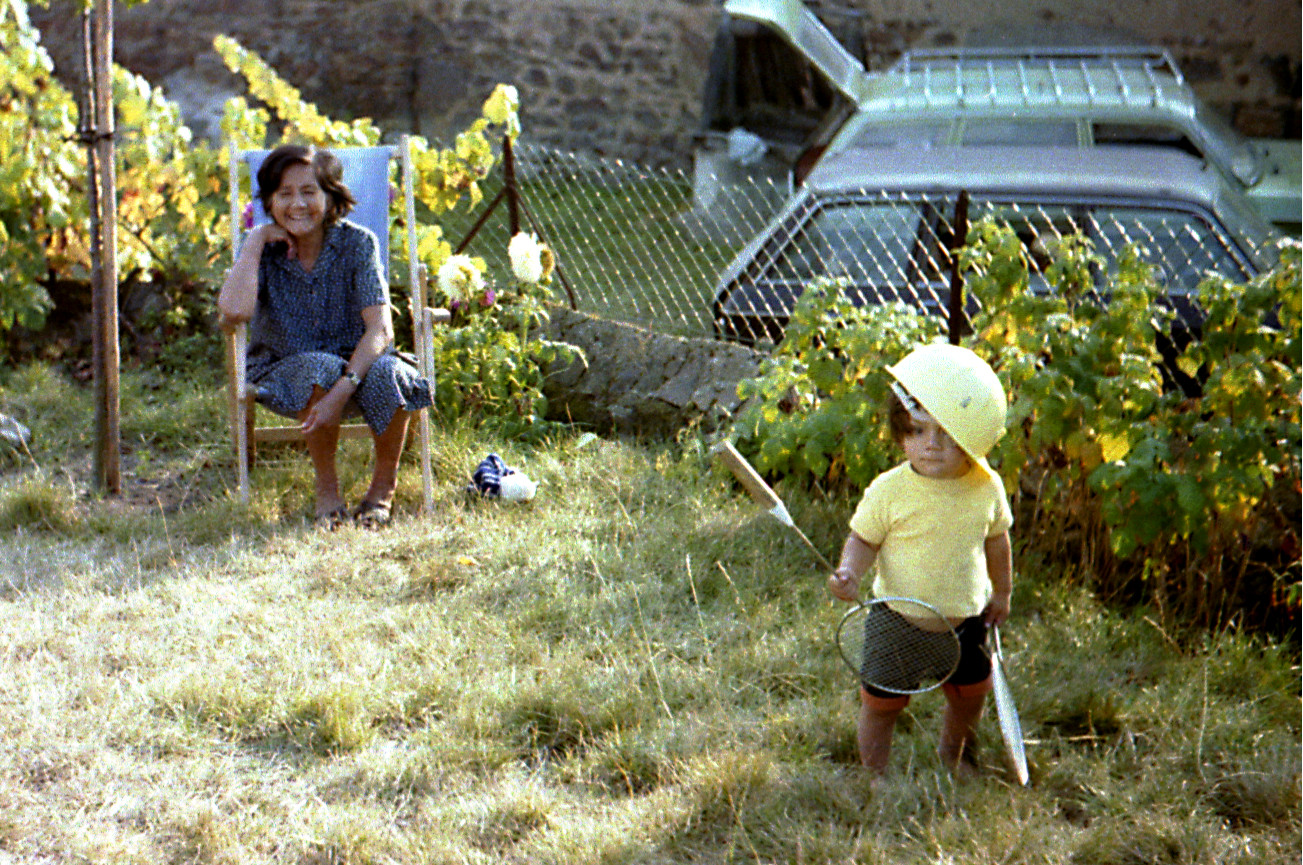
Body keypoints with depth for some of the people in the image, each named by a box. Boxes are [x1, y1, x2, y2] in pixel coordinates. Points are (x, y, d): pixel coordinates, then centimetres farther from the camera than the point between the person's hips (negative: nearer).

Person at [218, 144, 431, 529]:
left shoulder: (356, 243, -10)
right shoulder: (265, 249, -7)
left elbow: (380, 328, -20)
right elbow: (233, 311, -28)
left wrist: (343, 389, -34)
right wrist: (257, 240, -20)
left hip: (357, 363, 0)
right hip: (285, 374, 0)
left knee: (388, 375, -34)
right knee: (319, 368, -36)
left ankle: (383, 484, -5)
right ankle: (327, 489, -13)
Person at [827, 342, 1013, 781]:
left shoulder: (986, 487, -9)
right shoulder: (889, 490, -20)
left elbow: (996, 539, 8)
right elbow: (863, 539, -9)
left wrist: (1001, 592, 18)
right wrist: (849, 572, -29)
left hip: (965, 618, 3)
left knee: (969, 696, 22)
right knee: (881, 704, 5)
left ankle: (953, 759, 53)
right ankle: (876, 778, 31)